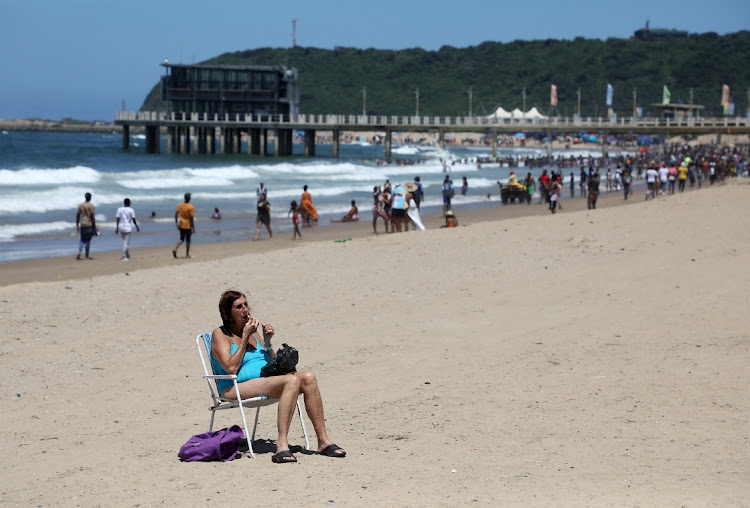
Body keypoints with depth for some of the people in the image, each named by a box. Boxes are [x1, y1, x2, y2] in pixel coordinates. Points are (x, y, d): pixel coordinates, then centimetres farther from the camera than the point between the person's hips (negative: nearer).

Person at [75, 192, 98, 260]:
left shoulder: (80, 205, 7)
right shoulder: (91, 205, -7)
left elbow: (78, 215, 8)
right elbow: (92, 216, -11)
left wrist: (77, 225, 14)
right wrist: (94, 226, -7)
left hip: (82, 224, 4)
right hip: (89, 224, -4)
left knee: (82, 239, 12)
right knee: (88, 240, 1)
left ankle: (79, 253, -9)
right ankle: (87, 256, 3)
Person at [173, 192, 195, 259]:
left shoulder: (179, 205, -1)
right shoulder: (191, 207, -16)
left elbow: (176, 215, 1)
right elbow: (191, 218, -16)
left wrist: (177, 223, 10)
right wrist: (193, 228, -9)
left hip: (181, 225, 4)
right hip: (188, 226, -4)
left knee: (181, 239, 16)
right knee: (188, 240, 7)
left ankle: (175, 249, -7)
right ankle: (187, 255, 13)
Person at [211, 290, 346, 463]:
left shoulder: (252, 331, 21)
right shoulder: (220, 334, 1)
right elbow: (231, 368, -14)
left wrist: (267, 342, 3)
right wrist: (245, 338, -11)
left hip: (266, 381, 7)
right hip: (237, 388, -7)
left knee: (308, 377, -18)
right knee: (292, 380, -32)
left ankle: (323, 441, -20)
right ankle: (282, 446, -43)